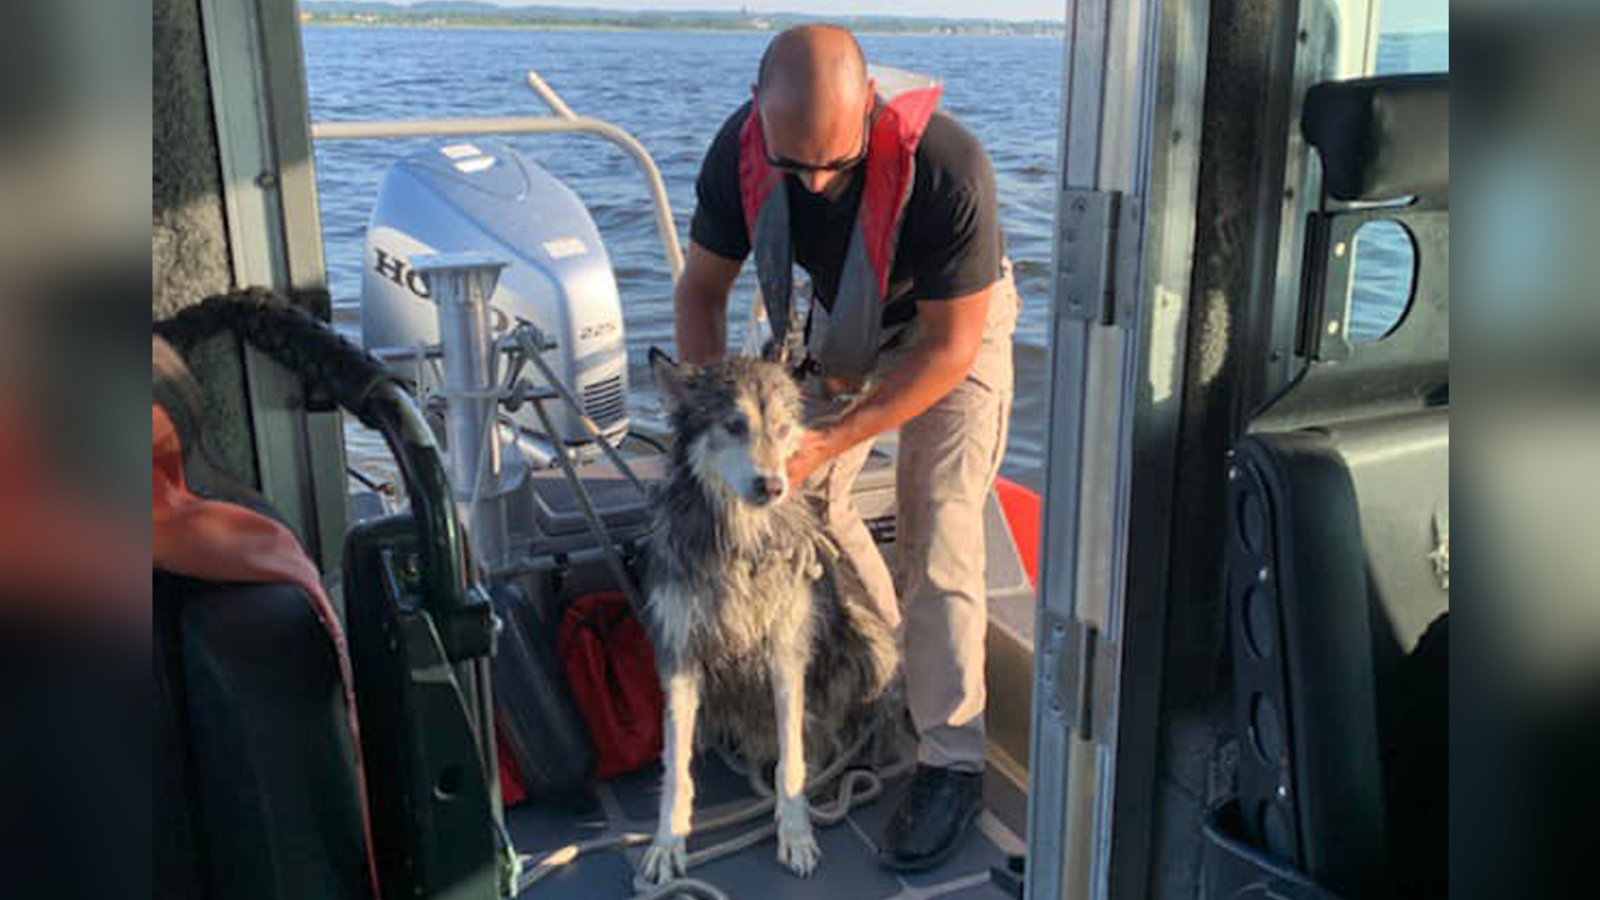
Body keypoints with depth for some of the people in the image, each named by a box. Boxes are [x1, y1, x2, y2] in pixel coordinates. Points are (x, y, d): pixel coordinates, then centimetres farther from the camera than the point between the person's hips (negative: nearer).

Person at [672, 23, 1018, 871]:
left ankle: (952, 762, -1)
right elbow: (700, 289, -9)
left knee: (936, 531, -12)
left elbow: (950, 348, -29)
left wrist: (827, 441, -32)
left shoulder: (945, 166, -39)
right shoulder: (740, 150, -25)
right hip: (840, 323, 5)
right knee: (808, 498, 4)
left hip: (955, 323, -5)